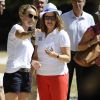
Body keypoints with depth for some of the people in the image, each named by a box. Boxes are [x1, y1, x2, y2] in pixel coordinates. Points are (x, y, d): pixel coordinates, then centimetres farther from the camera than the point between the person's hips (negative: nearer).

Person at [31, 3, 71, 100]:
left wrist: (56, 55, -27)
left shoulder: (62, 34, -6)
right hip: (41, 75, 5)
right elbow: (36, 55, 12)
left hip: (58, 75, -5)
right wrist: (34, 62, -11)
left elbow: (68, 58, -9)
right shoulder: (39, 35, 10)